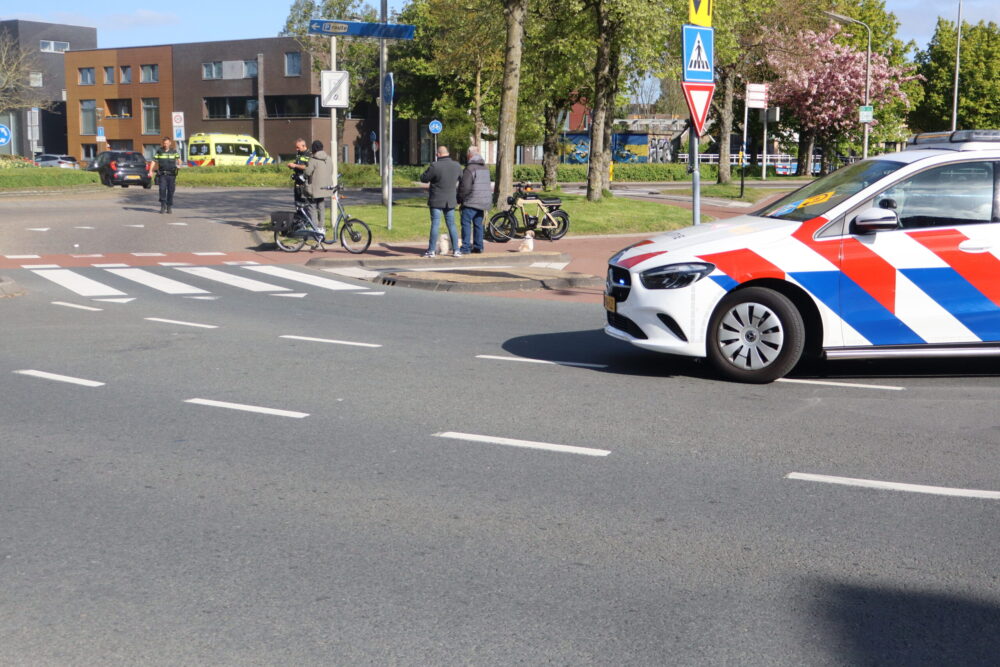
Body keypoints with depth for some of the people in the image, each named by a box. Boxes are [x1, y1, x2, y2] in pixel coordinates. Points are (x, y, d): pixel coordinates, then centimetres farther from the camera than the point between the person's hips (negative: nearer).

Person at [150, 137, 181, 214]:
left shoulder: (174, 151, 8)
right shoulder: (159, 151, 7)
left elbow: (178, 158, 3)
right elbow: (154, 161, 6)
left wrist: (179, 164, -21)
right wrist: (151, 171, -7)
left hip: (171, 175, 0)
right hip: (162, 175, 0)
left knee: (171, 191, 1)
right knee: (162, 189, -11)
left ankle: (169, 207, 11)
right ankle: (163, 206, -3)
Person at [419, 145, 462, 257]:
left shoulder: (435, 166, -17)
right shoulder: (456, 166, 1)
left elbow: (423, 179, -8)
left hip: (436, 201, -4)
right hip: (451, 201, 4)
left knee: (435, 225, -1)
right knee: (451, 225, 11)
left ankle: (432, 250, 1)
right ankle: (456, 250, 10)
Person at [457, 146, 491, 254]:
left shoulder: (469, 169, -13)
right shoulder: (486, 168, 13)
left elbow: (465, 187, -15)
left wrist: (459, 199, -3)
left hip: (471, 201, -8)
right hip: (484, 200, 8)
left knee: (466, 223, -5)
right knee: (478, 224, 13)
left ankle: (466, 247, -9)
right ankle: (478, 246, 15)